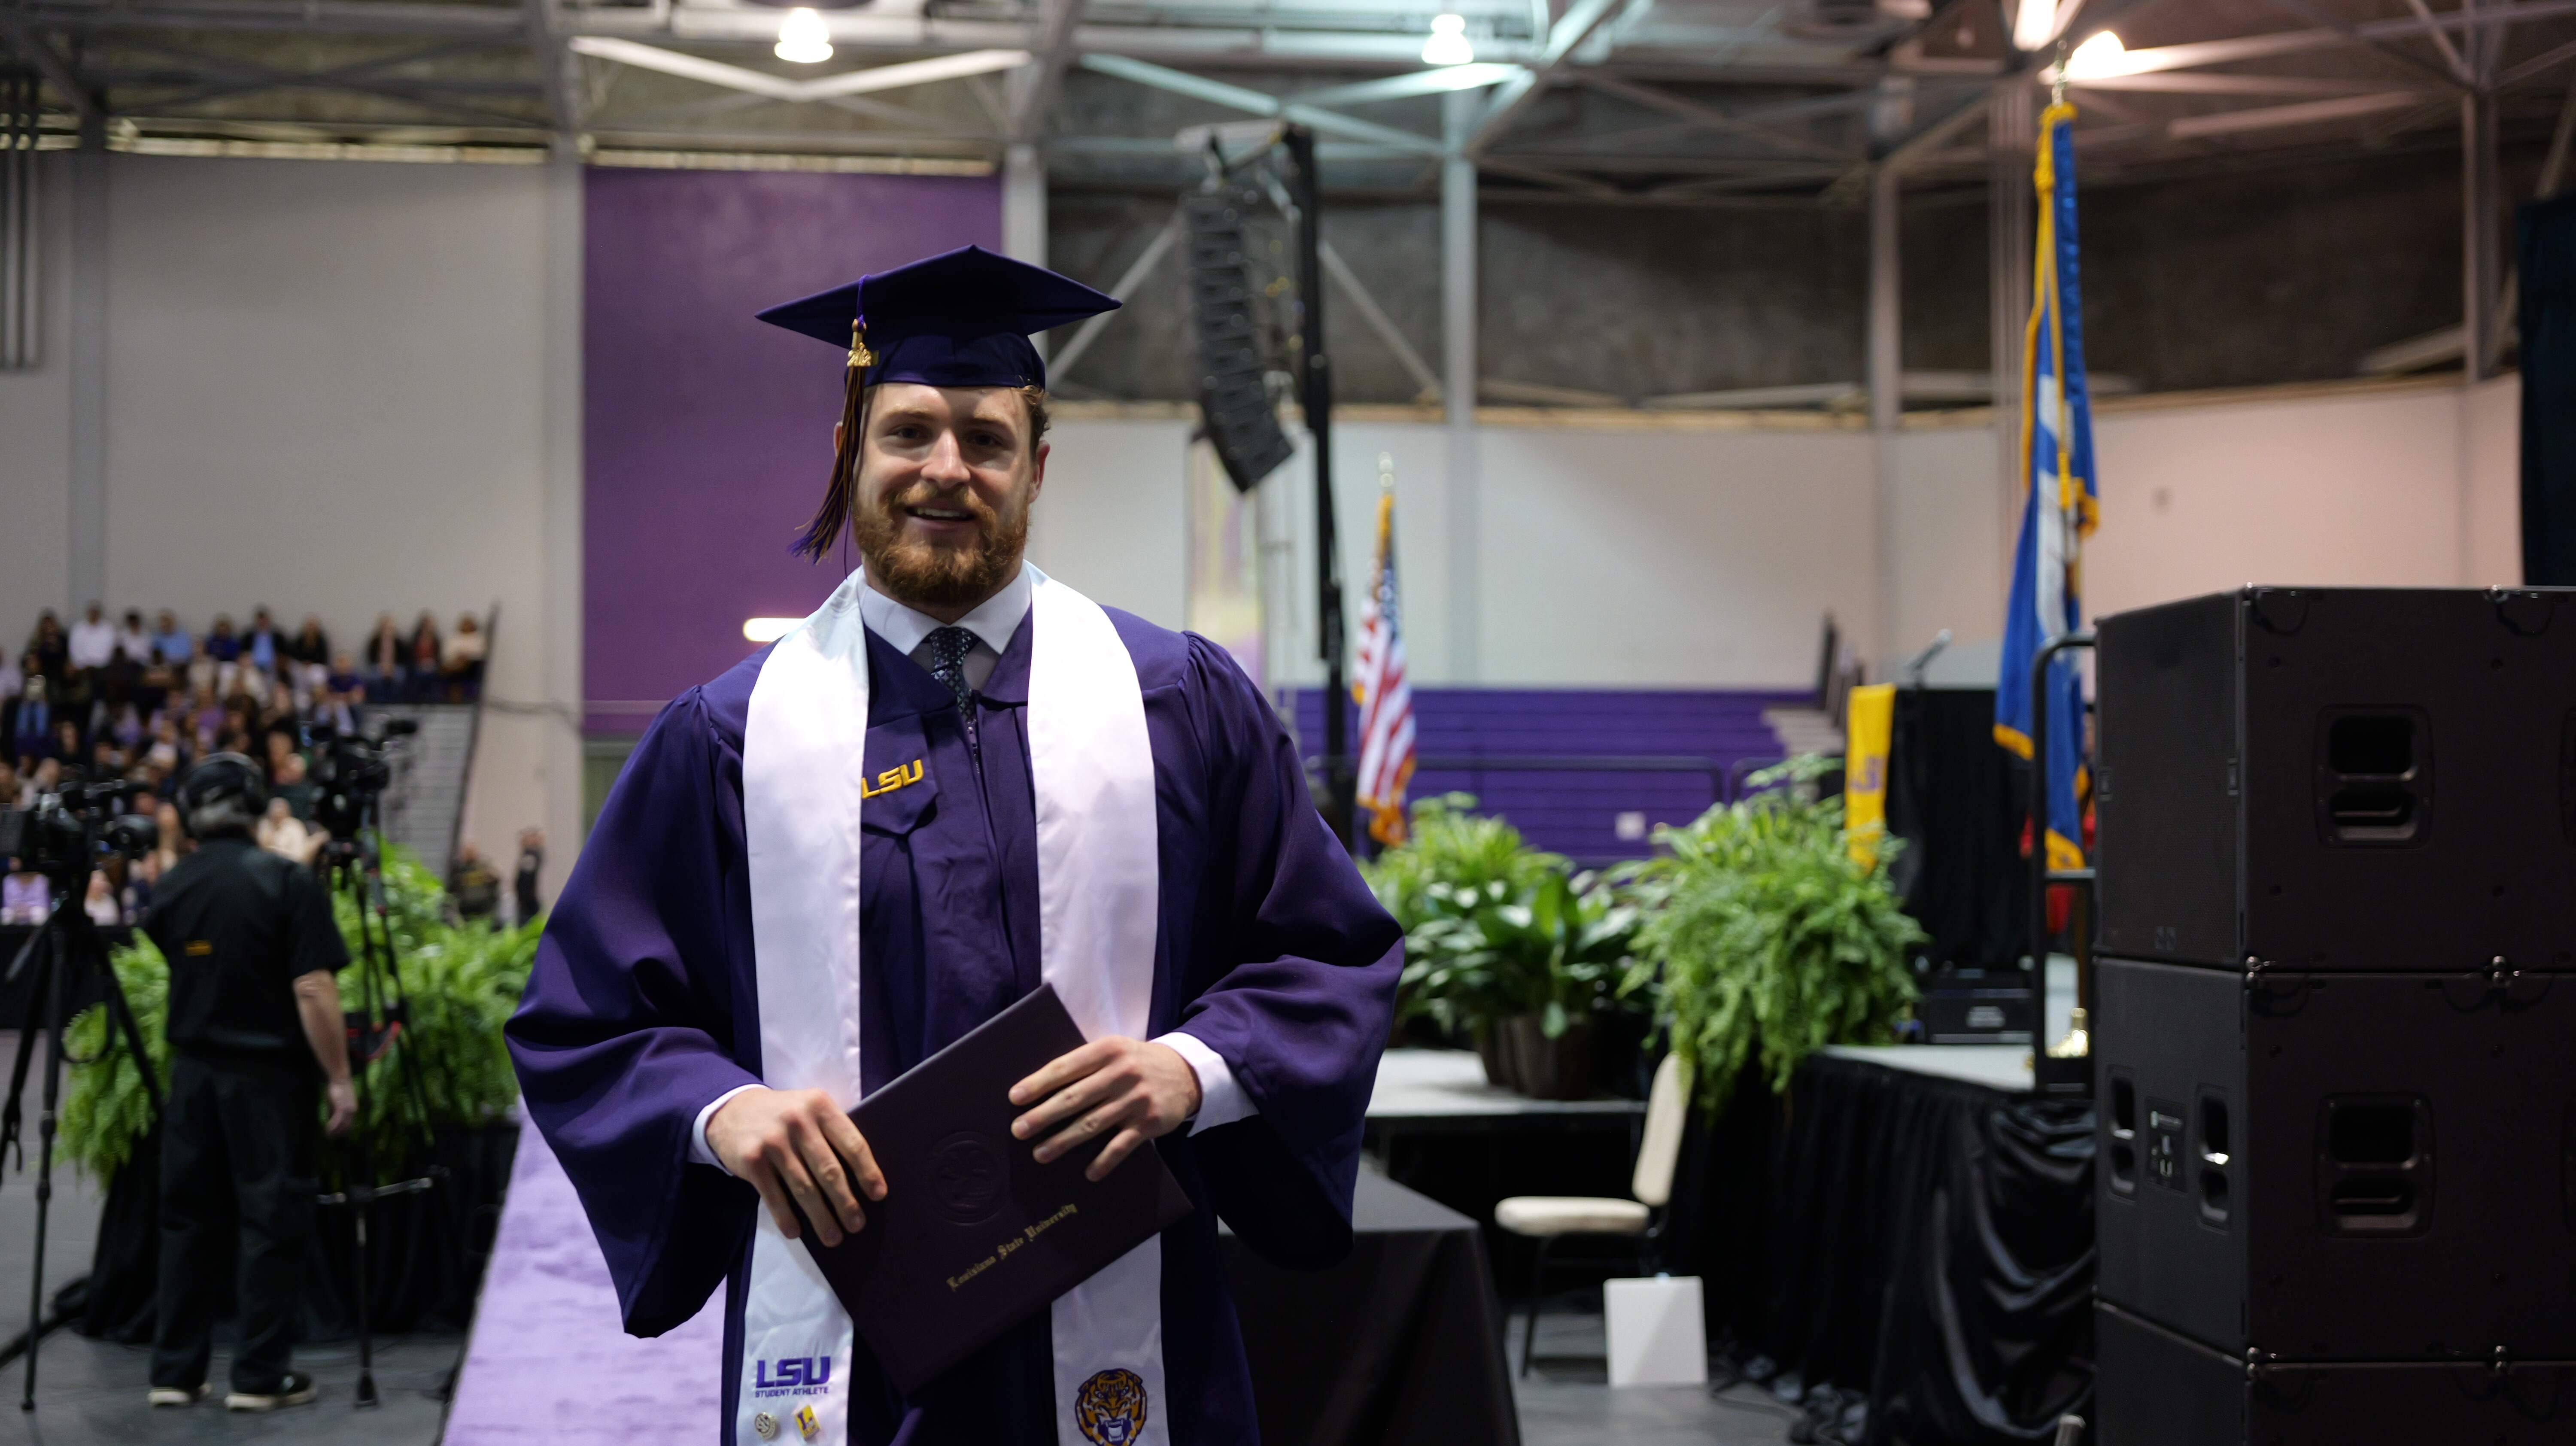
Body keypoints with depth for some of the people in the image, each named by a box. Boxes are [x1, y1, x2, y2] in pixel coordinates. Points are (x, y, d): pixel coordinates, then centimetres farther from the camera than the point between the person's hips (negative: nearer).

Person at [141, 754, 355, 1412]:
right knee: (273, 1221, 2)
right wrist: (339, 1078, -12)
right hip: (268, 1076, -5)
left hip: (193, 1073, 5)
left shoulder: (170, 889, 3)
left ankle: (175, 1371, 15)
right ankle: (261, 1376, 4)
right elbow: (313, 991, -17)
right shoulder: (289, 883, -13)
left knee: (188, 1220, 12)